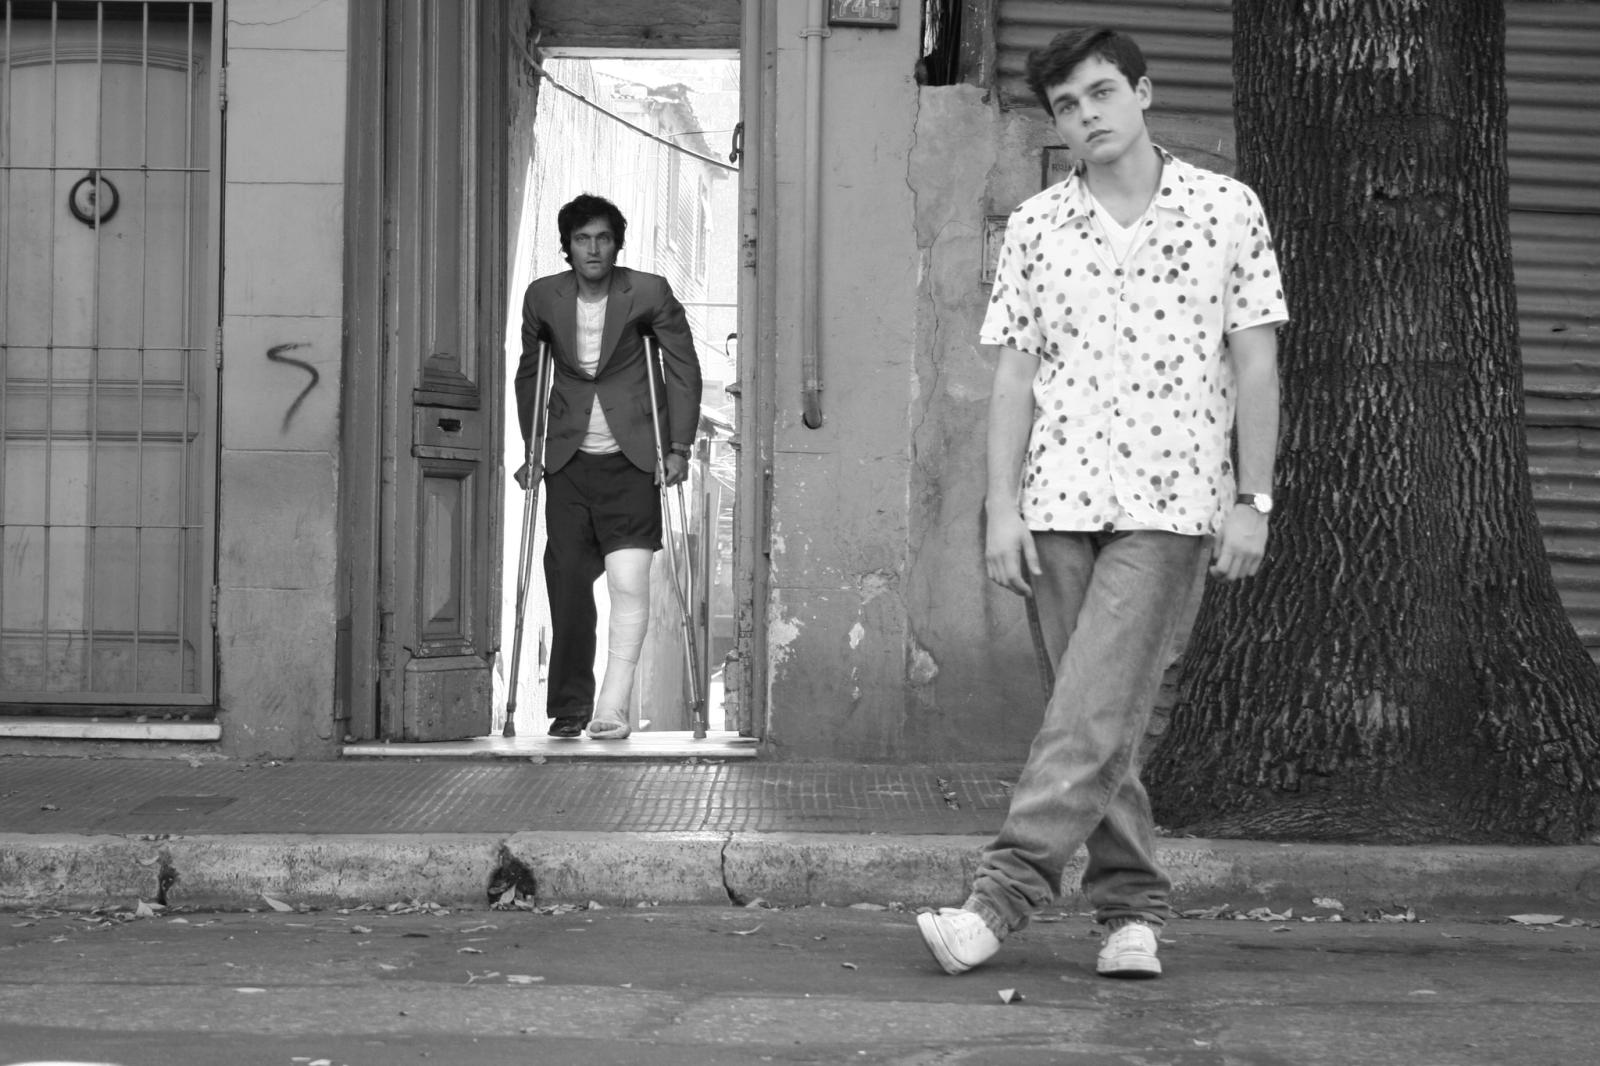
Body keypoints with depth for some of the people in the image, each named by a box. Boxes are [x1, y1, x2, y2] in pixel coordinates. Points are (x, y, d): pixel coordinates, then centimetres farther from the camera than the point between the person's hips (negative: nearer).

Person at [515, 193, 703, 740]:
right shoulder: (543, 297, 3)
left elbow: (684, 369, 1)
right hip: (569, 462, 2)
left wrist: (679, 448, -5)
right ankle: (569, 708, 10)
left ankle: (612, 708, -8)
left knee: (629, 584, -11)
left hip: (631, 459, -2)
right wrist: (533, 449, 10)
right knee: (567, 584, 0)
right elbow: (529, 374, 15)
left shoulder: (648, 293, -4)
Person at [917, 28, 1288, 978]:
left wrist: (1253, 500, -3)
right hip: (1059, 499, 3)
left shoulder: (1228, 210, 3)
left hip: (1171, 504, -3)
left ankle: (1005, 893, -15)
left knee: (1097, 710, -13)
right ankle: (1134, 907, 12)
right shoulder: (1034, 228, 8)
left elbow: (1255, 364, 3)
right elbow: (1015, 372, 7)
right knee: (1102, 715, 4)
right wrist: (1002, 507, 0)